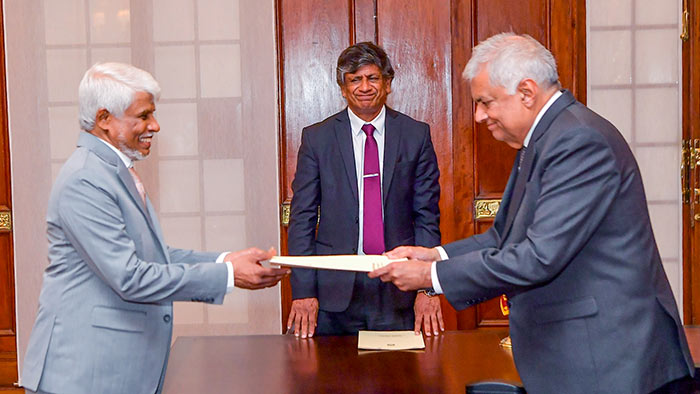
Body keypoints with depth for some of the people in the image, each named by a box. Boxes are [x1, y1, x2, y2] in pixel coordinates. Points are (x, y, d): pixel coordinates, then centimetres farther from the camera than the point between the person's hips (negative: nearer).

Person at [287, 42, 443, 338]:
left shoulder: (416, 135, 4)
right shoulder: (316, 138, 3)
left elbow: (427, 216, 3)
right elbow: (302, 218, 2)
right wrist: (303, 291, -7)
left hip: (400, 291, 1)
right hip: (335, 290, 0)